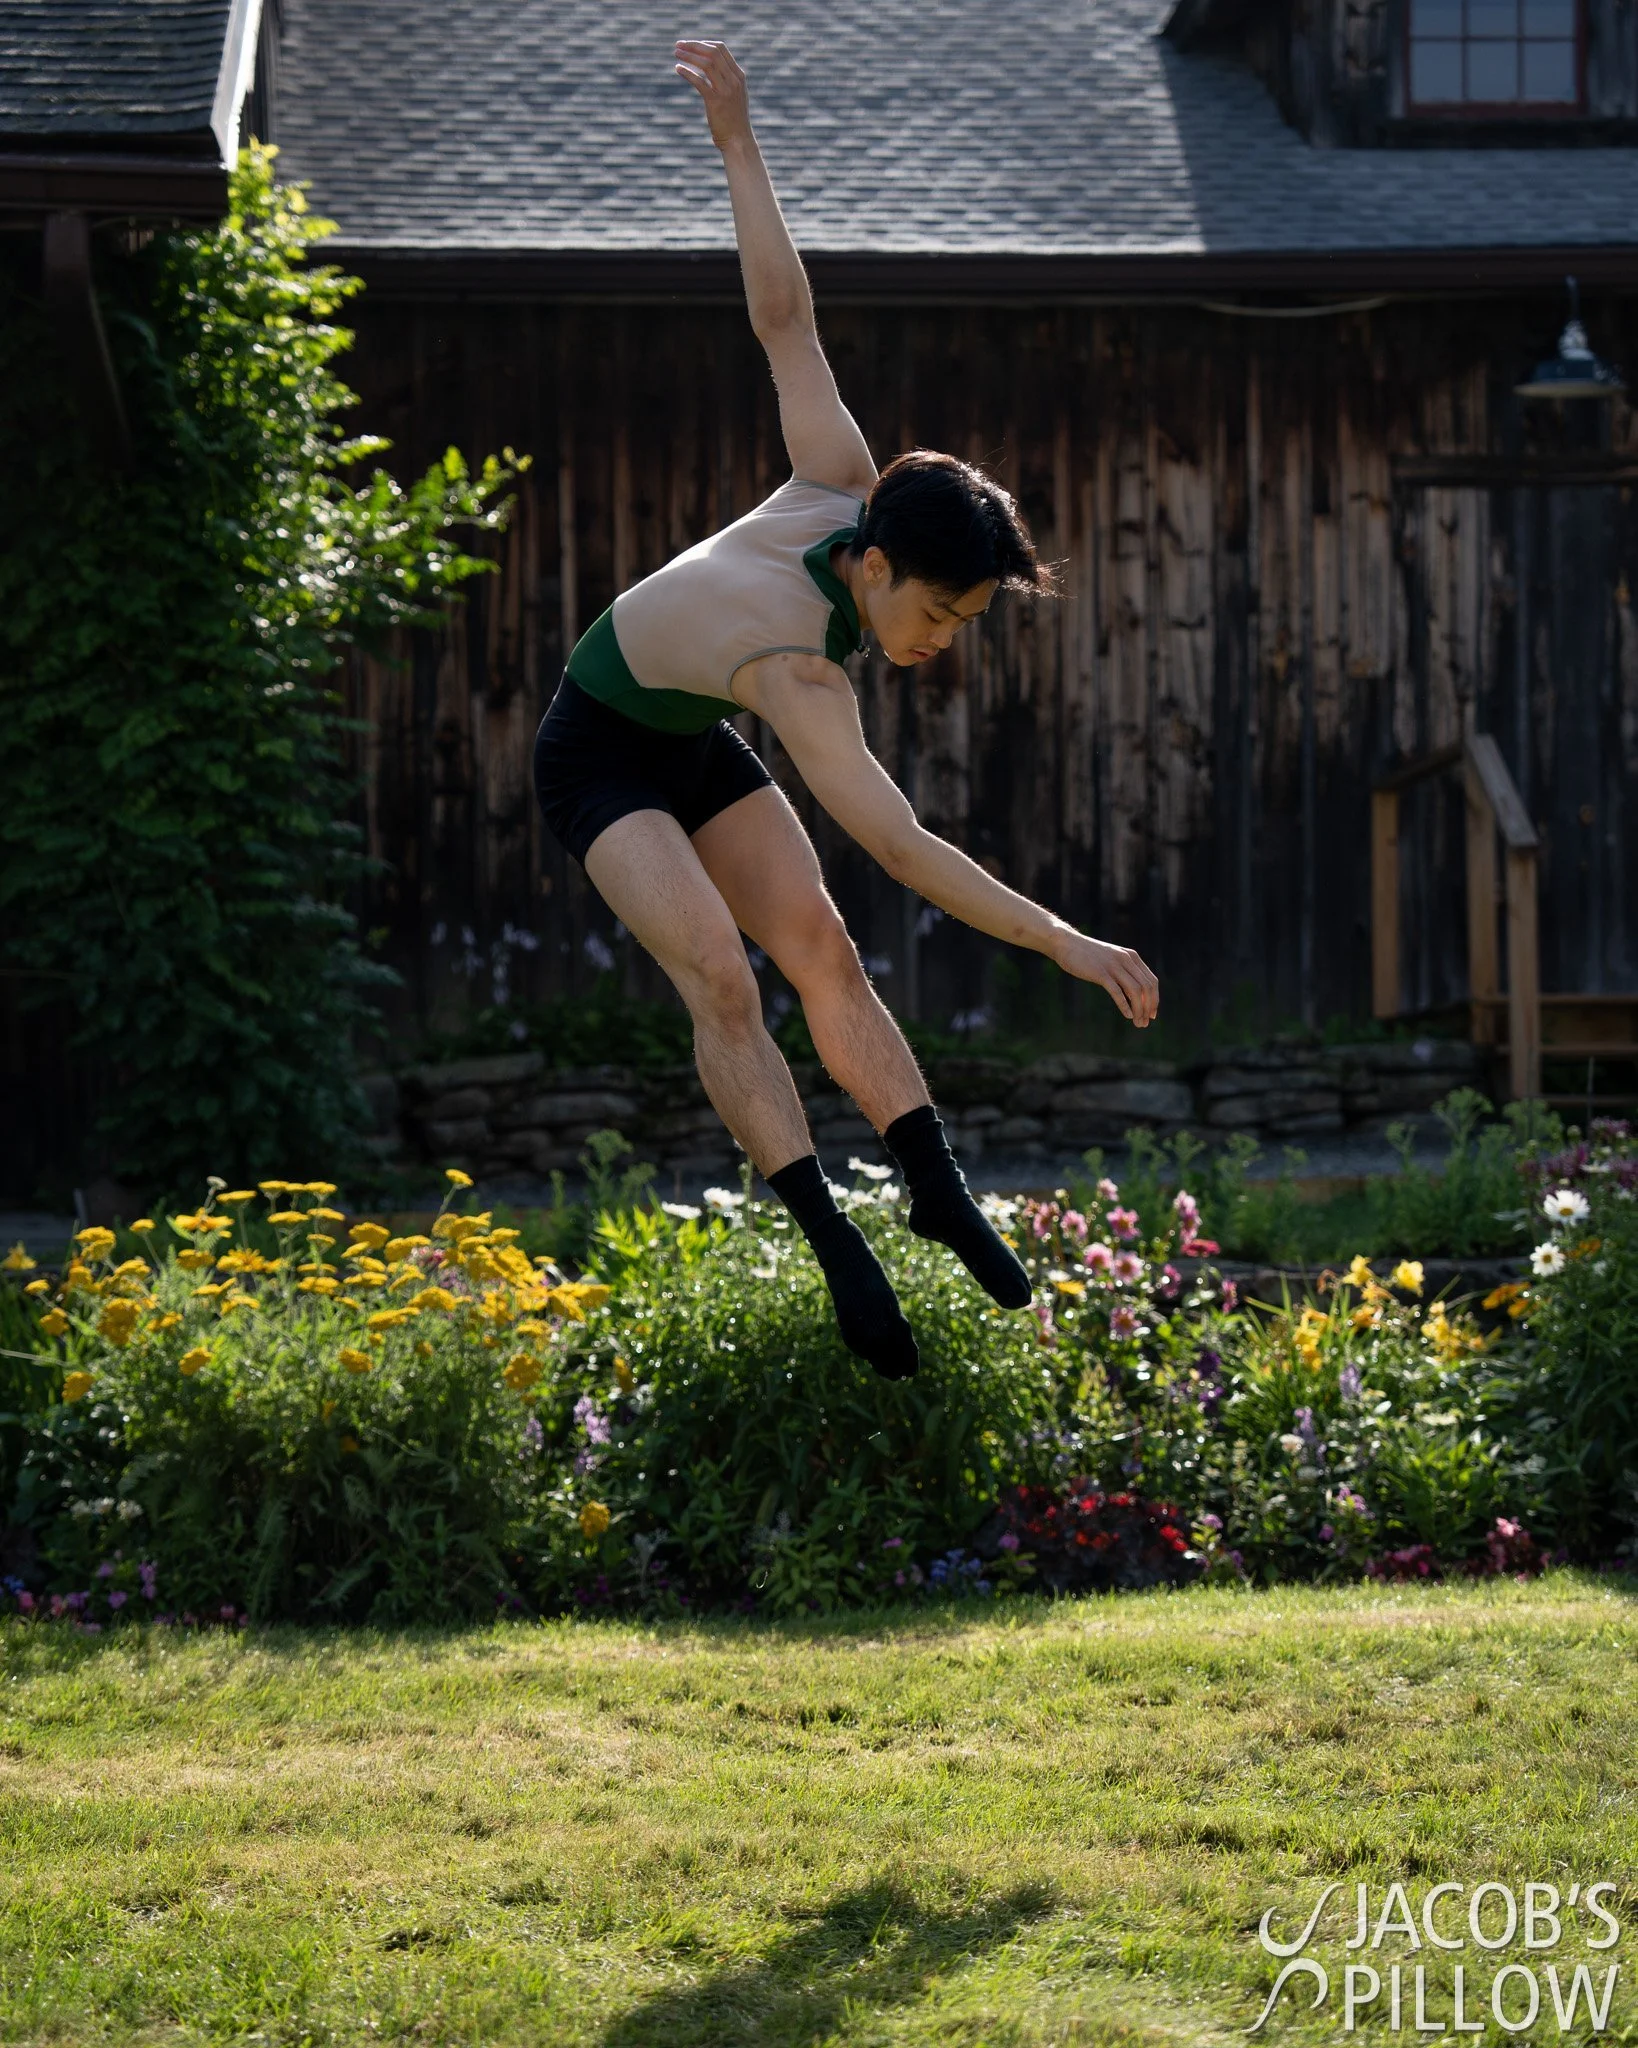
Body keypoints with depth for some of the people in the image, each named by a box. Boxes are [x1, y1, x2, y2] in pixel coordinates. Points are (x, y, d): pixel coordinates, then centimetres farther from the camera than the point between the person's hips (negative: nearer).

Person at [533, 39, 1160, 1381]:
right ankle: (838, 1245, -30)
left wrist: (739, 139, -13)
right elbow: (903, 847, -44)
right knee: (719, 974, -26)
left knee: (821, 947, -6)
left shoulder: (841, 487, -22)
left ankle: (938, 1192, -9)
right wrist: (1063, 943, -48)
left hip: (697, 745, 8)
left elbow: (782, 314, -17)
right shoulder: (799, 672, -40)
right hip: (599, 756, -8)